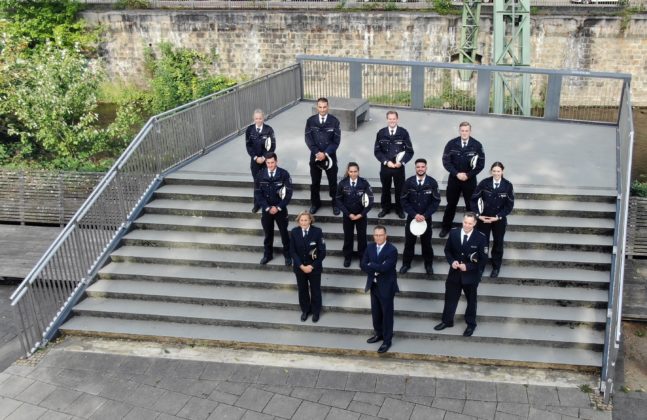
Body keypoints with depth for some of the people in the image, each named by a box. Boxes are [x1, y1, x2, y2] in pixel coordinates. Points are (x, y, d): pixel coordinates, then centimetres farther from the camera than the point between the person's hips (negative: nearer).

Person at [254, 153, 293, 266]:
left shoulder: (284, 174, -12)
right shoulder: (260, 175, -5)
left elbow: (289, 193, -11)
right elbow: (257, 193, -4)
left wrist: (278, 207, -15)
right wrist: (267, 207, -12)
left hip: (280, 209, -2)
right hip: (266, 209, 2)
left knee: (284, 233, 11)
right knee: (268, 233, 15)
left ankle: (287, 255, 27)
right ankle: (268, 254, 31)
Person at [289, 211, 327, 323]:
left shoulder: (317, 231, -16)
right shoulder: (294, 232, -10)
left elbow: (322, 252, -13)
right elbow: (292, 252, -7)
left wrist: (312, 266, -17)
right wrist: (301, 266, -15)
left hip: (314, 267, -2)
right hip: (299, 267, 2)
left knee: (315, 290, 14)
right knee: (302, 289, 17)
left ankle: (316, 311, 34)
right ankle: (305, 310, 38)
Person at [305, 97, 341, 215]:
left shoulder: (334, 121, -6)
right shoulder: (310, 121, -2)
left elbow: (336, 140, -9)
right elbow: (308, 139, -5)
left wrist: (325, 153, -18)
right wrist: (317, 152, -17)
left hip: (330, 156, -1)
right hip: (315, 156, 1)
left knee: (333, 182, 9)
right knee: (315, 182, 13)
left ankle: (335, 204, 23)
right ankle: (315, 203, 29)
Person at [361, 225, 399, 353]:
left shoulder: (392, 250, -17)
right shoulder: (370, 247, 2)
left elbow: (384, 268, -27)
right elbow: (363, 266, -4)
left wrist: (371, 265, -14)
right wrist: (376, 270, -18)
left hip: (386, 286, -6)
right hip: (373, 285, 6)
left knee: (387, 313, 5)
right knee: (375, 312, 18)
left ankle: (387, 340, 16)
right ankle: (379, 334, 37)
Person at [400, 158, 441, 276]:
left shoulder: (432, 182, -9)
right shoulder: (409, 182, -7)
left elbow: (436, 201, -7)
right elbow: (404, 201, -4)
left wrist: (425, 215, -15)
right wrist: (414, 214, -14)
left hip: (426, 218, 0)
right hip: (411, 217, 1)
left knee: (426, 242, 12)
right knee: (409, 242, 11)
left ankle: (428, 264, 30)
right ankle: (406, 264, 28)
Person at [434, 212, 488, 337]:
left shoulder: (481, 238, -18)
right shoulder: (453, 232, -8)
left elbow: (483, 259, -13)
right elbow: (447, 250, 4)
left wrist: (468, 266, -22)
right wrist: (452, 261, -15)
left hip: (471, 275, -3)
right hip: (454, 273, 3)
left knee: (471, 300, 17)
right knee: (450, 298, 16)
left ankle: (471, 324, 36)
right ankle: (447, 321, 36)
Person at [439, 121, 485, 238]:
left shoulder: (477, 145, -9)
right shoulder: (451, 143, -7)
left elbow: (481, 164, -6)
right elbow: (446, 161, -6)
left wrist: (468, 175, -15)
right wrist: (456, 174, -17)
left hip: (470, 180, -1)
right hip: (454, 178, 1)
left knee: (470, 205, 9)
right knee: (451, 204, 12)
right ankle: (446, 227, 26)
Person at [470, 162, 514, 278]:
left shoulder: (508, 185, -13)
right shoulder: (484, 183, -12)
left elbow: (510, 205, -8)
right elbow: (474, 199, -4)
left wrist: (498, 217, -15)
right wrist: (478, 214, -11)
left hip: (499, 220, 0)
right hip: (484, 218, 0)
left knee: (498, 243, 15)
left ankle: (496, 267, 34)